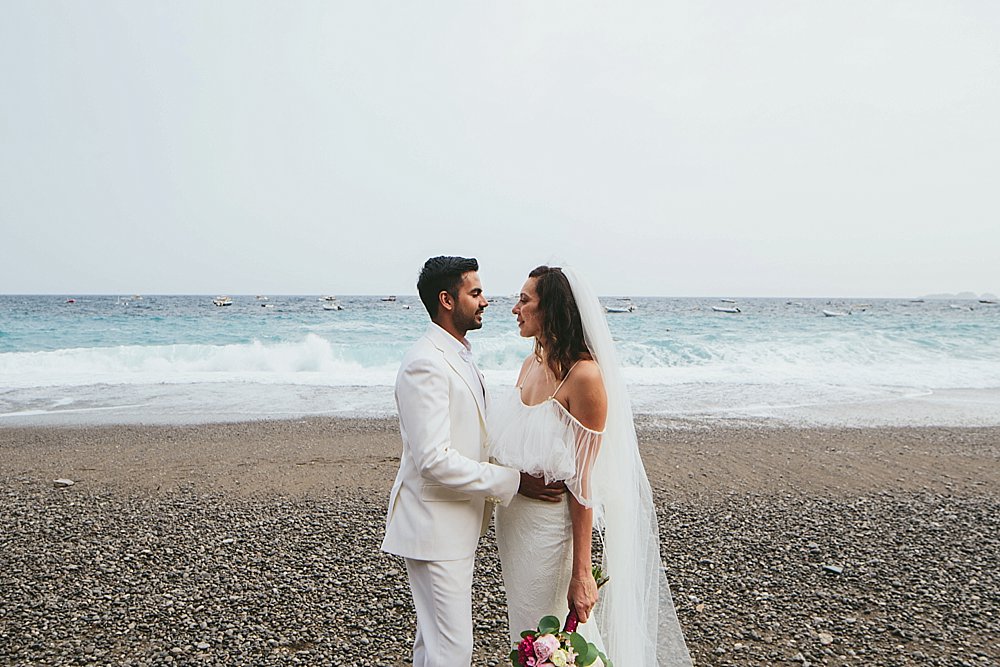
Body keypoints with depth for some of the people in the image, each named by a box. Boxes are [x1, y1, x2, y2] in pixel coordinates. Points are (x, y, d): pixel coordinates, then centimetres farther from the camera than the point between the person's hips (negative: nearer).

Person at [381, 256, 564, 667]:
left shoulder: (458, 356, 11)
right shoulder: (426, 364, -21)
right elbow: (434, 461, -26)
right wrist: (513, 481, -21)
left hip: (455, 523, 10)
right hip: (435, 527, -10)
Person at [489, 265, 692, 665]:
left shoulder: (583, 375, -23)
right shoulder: (531, 365, 1)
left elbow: (583, 481, -23)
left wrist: (580, 574, -20)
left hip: (551, 523, -7)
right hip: (512, 515, 8)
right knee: (522, 632, 25)